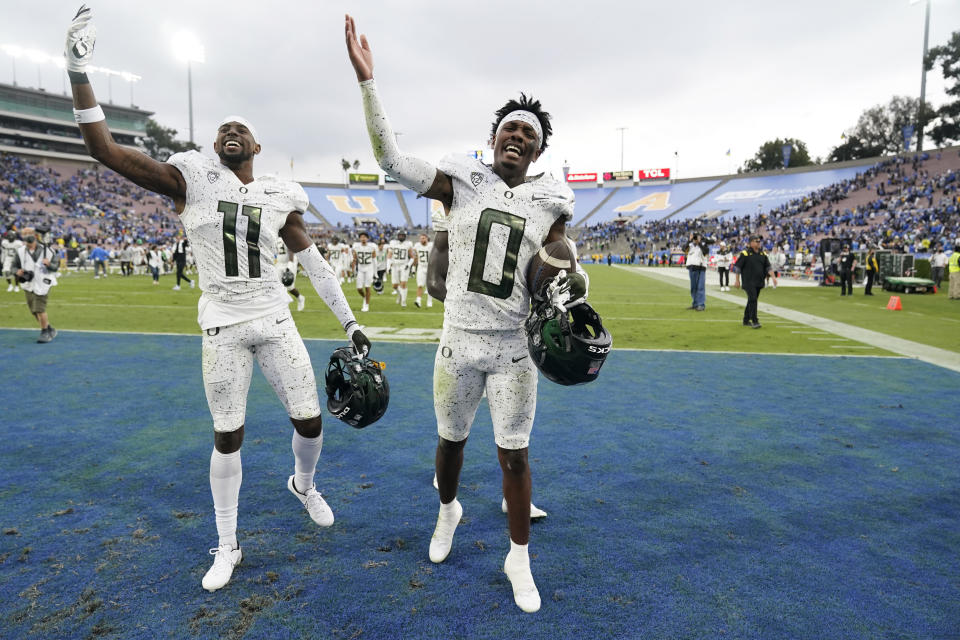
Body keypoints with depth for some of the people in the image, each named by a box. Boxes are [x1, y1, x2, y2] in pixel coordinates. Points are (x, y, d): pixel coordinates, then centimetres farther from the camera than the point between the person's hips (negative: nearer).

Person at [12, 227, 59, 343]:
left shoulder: (46, 250, -7)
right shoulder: (20, 251, 1)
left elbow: (56, 265, 0)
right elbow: (14, 266, 9)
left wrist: (49, 264, -21)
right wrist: (17, 271, -13)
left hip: (42, 284, -5)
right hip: (28, 284, 5)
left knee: (39, 309, -12)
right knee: (34, 311, 12)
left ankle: (45, 333, 5)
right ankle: (50, 329, 30)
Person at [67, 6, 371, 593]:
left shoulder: (280, 197, 4)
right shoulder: (193, 180, -2)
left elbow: (315, 264, 7)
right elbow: (106, 150, -8)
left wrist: (350, 324, 7)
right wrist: (78, 70, -14)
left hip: (275, 322, 2)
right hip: (223, 328, -2)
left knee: (310, 420, 4)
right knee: (228, 436, 5)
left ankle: (304, 484, 40)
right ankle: (227, 547, 23)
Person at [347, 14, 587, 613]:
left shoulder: (549, 200, 3)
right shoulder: (463, 180, -2)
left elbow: (565, 273, 8)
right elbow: (392, 159, -12)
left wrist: (571, 284, -16)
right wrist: (367, 79, -19)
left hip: (514, 349, 0)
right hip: (458, 343, 0)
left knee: (514, 455, 7)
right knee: (451, 440, 18)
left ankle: (519, 559, 27)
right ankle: (448, 511, 49)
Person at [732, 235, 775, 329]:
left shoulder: (763, 253, 12)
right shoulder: (745, 253, -5)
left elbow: (768, 266, 14)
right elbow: (737, 267, -4)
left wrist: (773, 277, 0)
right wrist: (737, 280, -6)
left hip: (759, 282, 6)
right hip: (749, 282, -6)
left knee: (752, 301, 11)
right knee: (752, 299, -16)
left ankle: (746, 320, 22)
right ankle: (754, 321, -16)